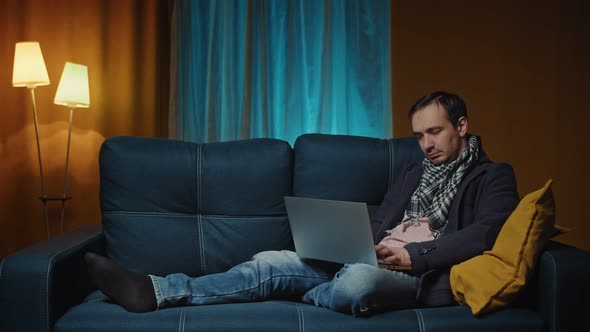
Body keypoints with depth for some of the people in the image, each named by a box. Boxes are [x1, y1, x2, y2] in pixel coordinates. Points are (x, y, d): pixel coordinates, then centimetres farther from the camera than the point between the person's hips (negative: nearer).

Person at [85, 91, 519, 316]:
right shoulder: (416, 173, 27)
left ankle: (297, 296, -9)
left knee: (357, 281, -41)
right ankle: (156, 291, -19)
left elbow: (483, 233, -11)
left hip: (424, 278, -6)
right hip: (372, 262, 7)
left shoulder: (493, 177, 6)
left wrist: (413, 254, -17)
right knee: (272, 263, -13)